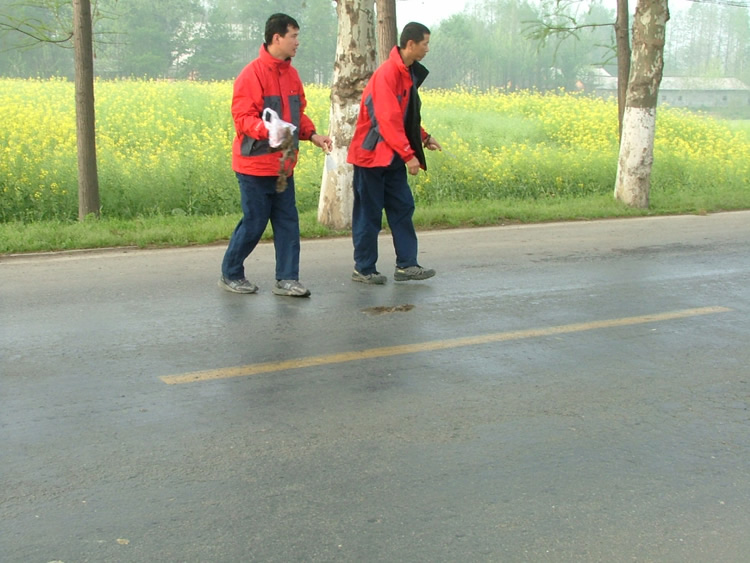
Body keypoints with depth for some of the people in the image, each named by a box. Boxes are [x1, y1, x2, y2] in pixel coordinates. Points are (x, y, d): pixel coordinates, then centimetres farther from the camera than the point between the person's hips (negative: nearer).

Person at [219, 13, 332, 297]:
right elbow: (242, 118, -17)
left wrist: (312, 135, 1)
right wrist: (269, 131, -33)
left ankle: (286, 279, 11)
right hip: (256, 164, -7)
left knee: (287, 222, 5)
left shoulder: (291, 74, 10)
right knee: (254, 223, 0)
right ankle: (230, 275, 18)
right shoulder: (252, 74, -14)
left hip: (283, 165, 7)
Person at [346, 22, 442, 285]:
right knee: (369, 214, 0)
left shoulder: (408, 74, 10)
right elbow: (388, 120, -24)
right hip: (372, 154, -9)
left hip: (393, 157, 9)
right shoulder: (387, 74, -19)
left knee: (403, 208, 7)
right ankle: (363, 269, 10)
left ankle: (406, 265, 11)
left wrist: (424, 137, 7)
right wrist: (409, 154, -23)